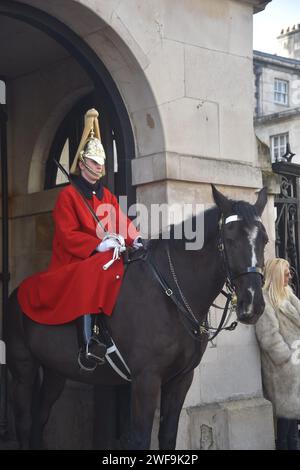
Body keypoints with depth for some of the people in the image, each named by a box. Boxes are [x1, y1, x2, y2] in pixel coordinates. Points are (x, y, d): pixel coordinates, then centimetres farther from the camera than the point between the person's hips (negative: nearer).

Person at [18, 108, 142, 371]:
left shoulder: (107, 196, 19)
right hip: (75, 260, -7)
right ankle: (88, 346, -39)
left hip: (108, 255, 7)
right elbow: (68, 235, -12)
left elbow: (123, 223, 11)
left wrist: (134, 240, -12)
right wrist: (99, 244, -24)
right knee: (91, 276, -37)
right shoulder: (68, 195, -2)